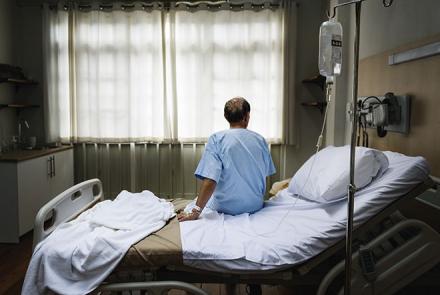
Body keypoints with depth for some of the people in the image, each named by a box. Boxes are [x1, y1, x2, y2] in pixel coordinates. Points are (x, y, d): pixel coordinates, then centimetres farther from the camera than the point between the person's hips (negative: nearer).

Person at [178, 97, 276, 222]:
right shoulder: (260, 140, -3)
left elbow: (210, 180, -24)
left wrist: (196, 212, -21)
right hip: (256, 206, 5)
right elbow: (265, 173, 8)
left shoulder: (216, 139, -16)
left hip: (226, 208, -4)